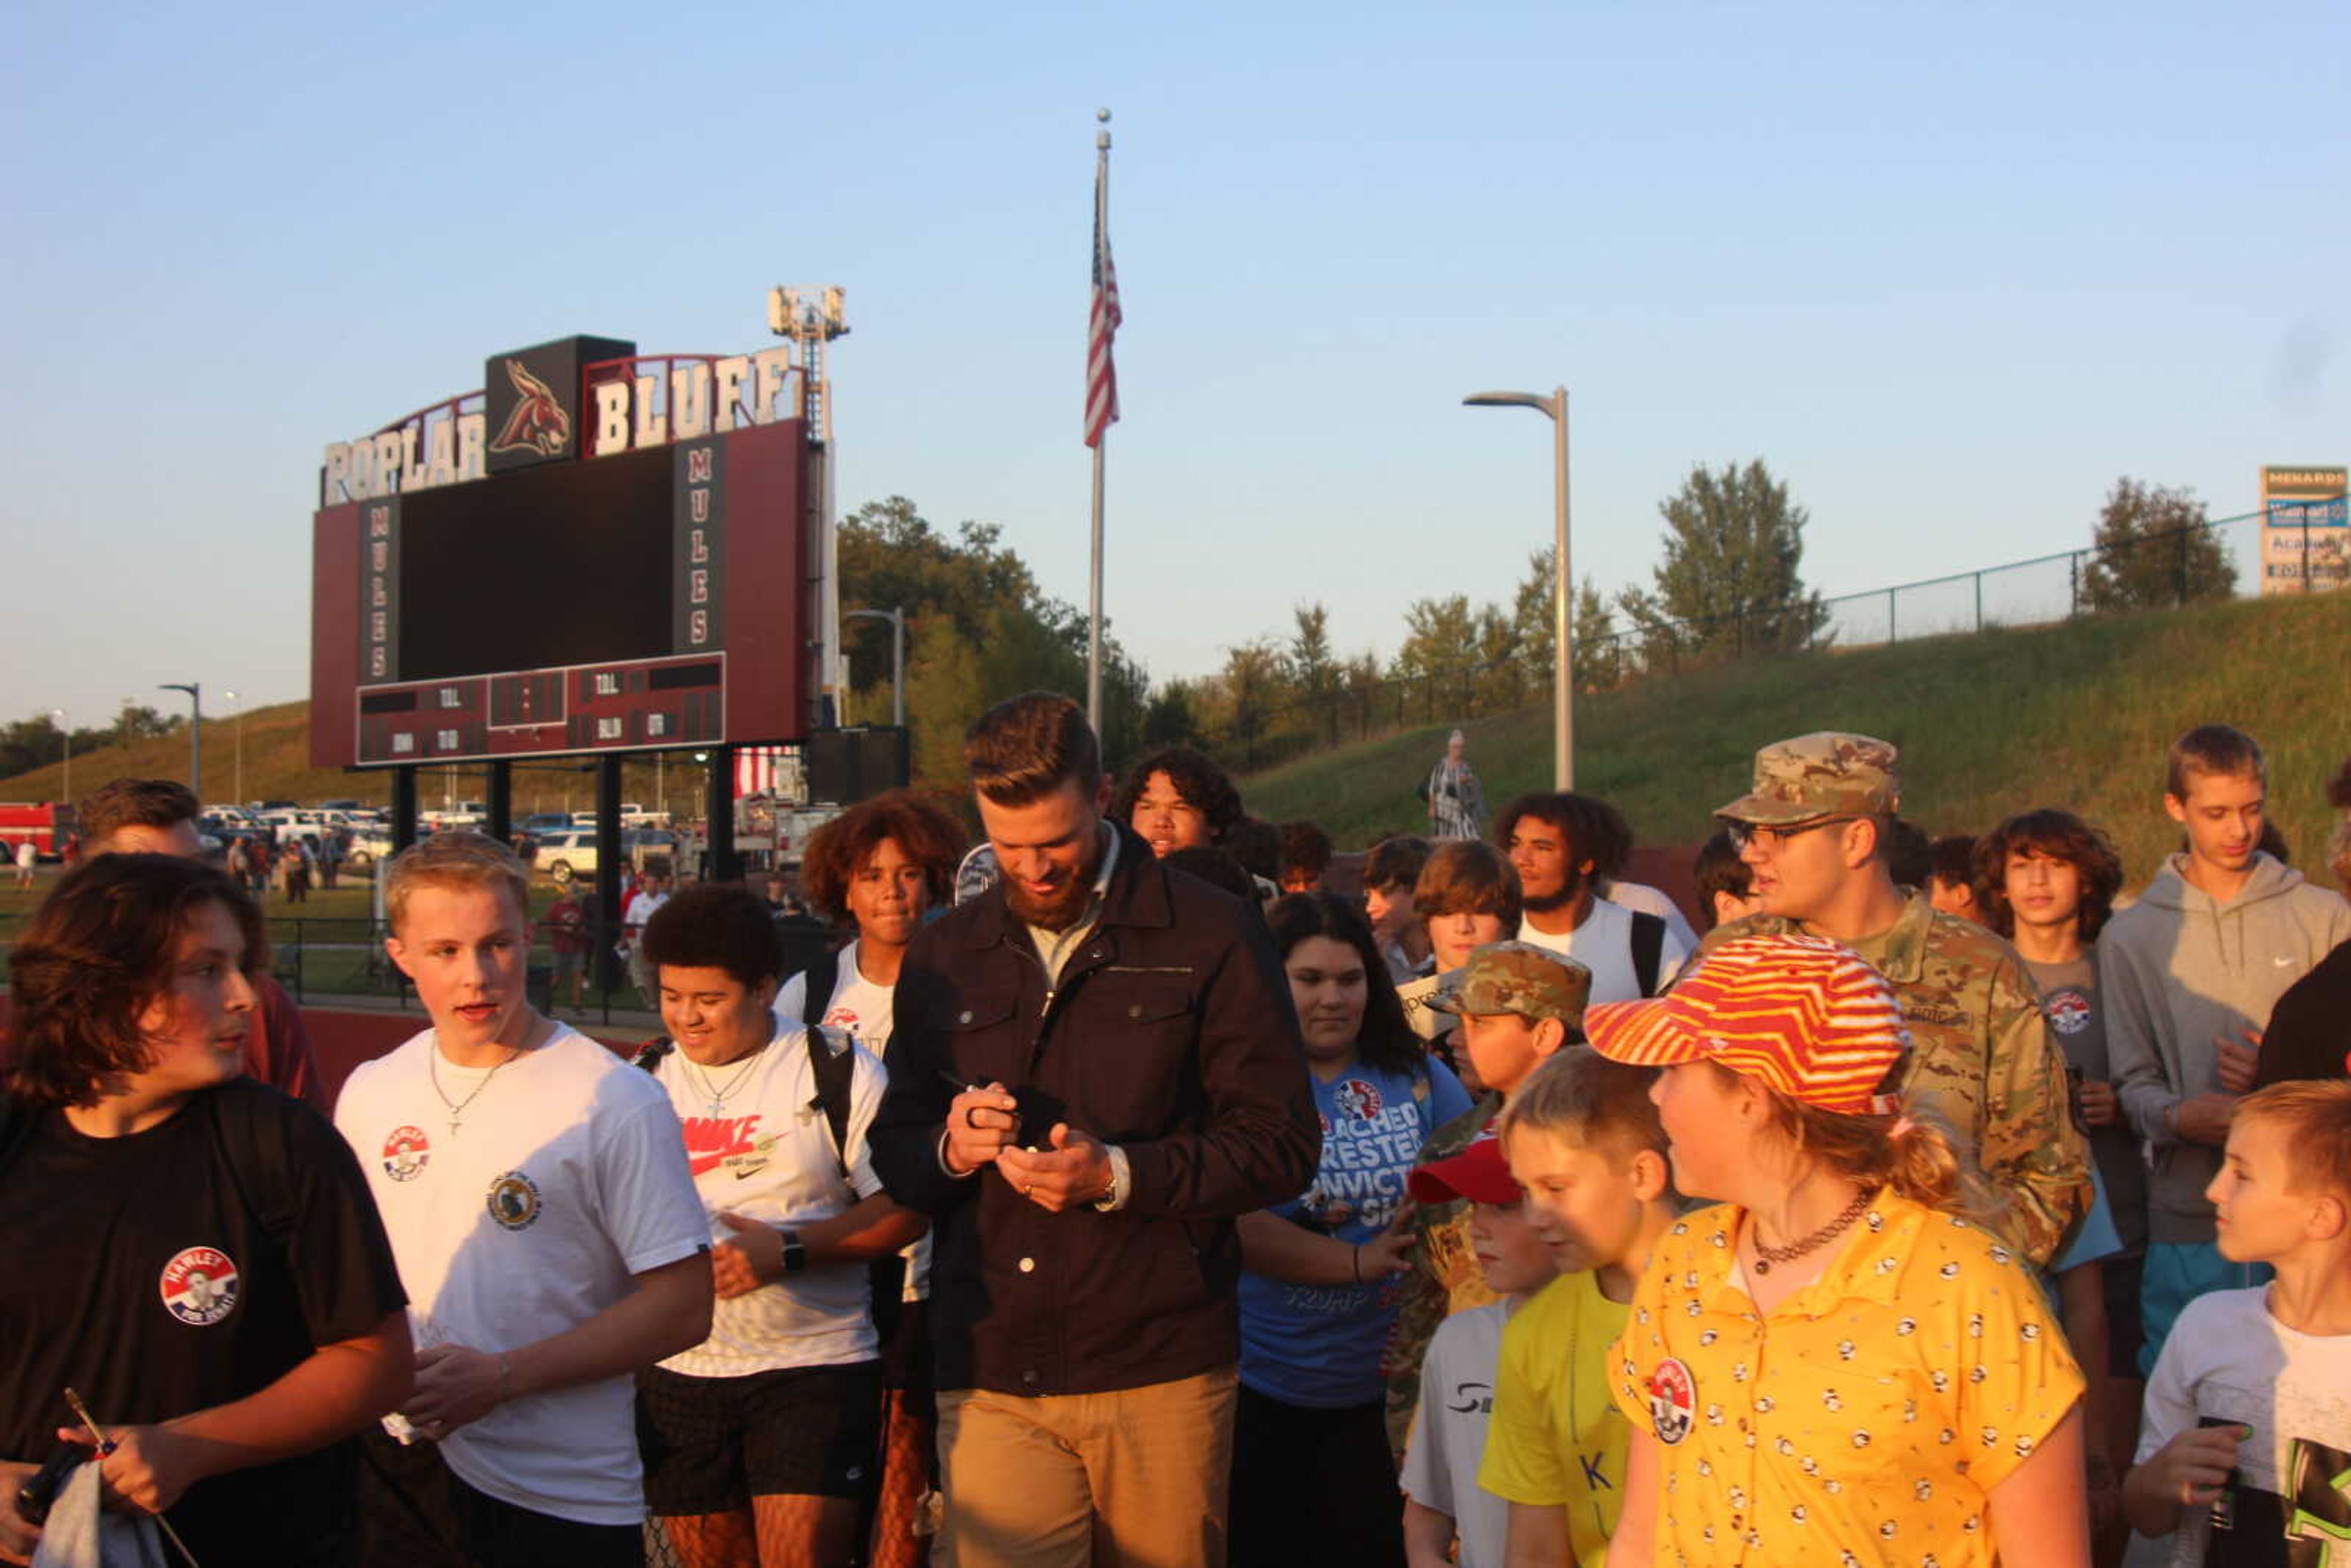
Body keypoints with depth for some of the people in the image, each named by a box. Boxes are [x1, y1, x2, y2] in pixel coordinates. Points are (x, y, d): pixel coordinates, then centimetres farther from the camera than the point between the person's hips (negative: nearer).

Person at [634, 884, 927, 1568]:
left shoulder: (836, 1070, -2)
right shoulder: (645, 1081, 9)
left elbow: (904, 1208, -6)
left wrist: (788, 1250, -17)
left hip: (816, 1365, -4)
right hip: (679, 1372, 4)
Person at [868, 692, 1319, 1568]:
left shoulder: (1212, 938, 1)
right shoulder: (943, 957, 13)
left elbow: (1281, 1146, -3)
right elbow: (894, 1150, 18)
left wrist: (1118, 1176, -15)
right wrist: (950, 1149, -5)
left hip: (1160, 1373, -2)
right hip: (990, 1380, 2)